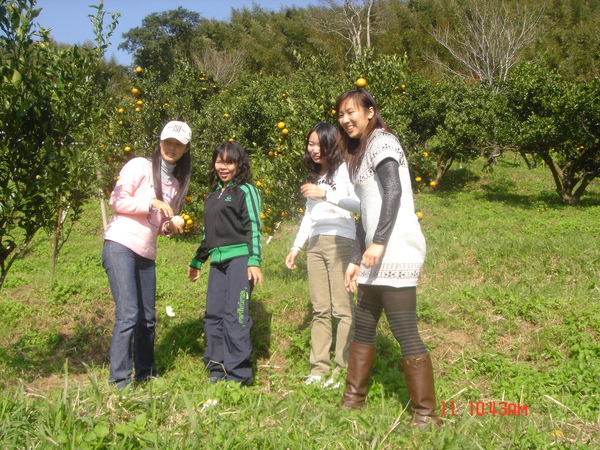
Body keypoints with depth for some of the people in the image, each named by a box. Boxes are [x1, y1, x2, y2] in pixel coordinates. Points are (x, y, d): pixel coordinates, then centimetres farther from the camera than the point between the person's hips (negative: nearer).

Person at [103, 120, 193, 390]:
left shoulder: (179, 182, 18)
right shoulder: (139, 166, 0)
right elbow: (116, 201, -6)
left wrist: (171, 226, 2)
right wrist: (151, 202, -15)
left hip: (147, 254, 6)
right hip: (120, 246, -6)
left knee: (147, 318, 10)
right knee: (128, 314, -12)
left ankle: (146, 374, 26)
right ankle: (119, 381, -4)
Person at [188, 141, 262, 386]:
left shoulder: (246, 191, 2)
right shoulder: (213, 196, 22)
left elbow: (254, 228, -6)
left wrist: (254, 261, -16)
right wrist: (197, 261, 32)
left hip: (240, 258, -7)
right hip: (217, 262, 7)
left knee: (235, 315, -10)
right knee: (213, 315, 4)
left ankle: (239, 374, -2)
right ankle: (217, 370, 15)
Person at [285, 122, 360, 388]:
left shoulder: (344, 169, 1)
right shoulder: (313, 175, 23)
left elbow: (359, 204, -14)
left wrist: (325, 194, -21)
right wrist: (296, 247, 23)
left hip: (341, 242, -7)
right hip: (315, 245, 7)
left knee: (342, 308, -8)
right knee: (320, 310, 4)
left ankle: (343, 370, -6)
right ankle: (319, 368, 5)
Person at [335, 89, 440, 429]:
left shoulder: (381, 141, -4)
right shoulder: (361, 152, 21)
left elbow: (394, 191, -19)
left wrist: (379, 242, -28)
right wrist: (356, 259, 17)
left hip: (397, 253, -10)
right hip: (377, 256, 10)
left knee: (406, 334, -7)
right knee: (364, 326, 16)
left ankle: (426, 415, 3)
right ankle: (353, 399, 29)